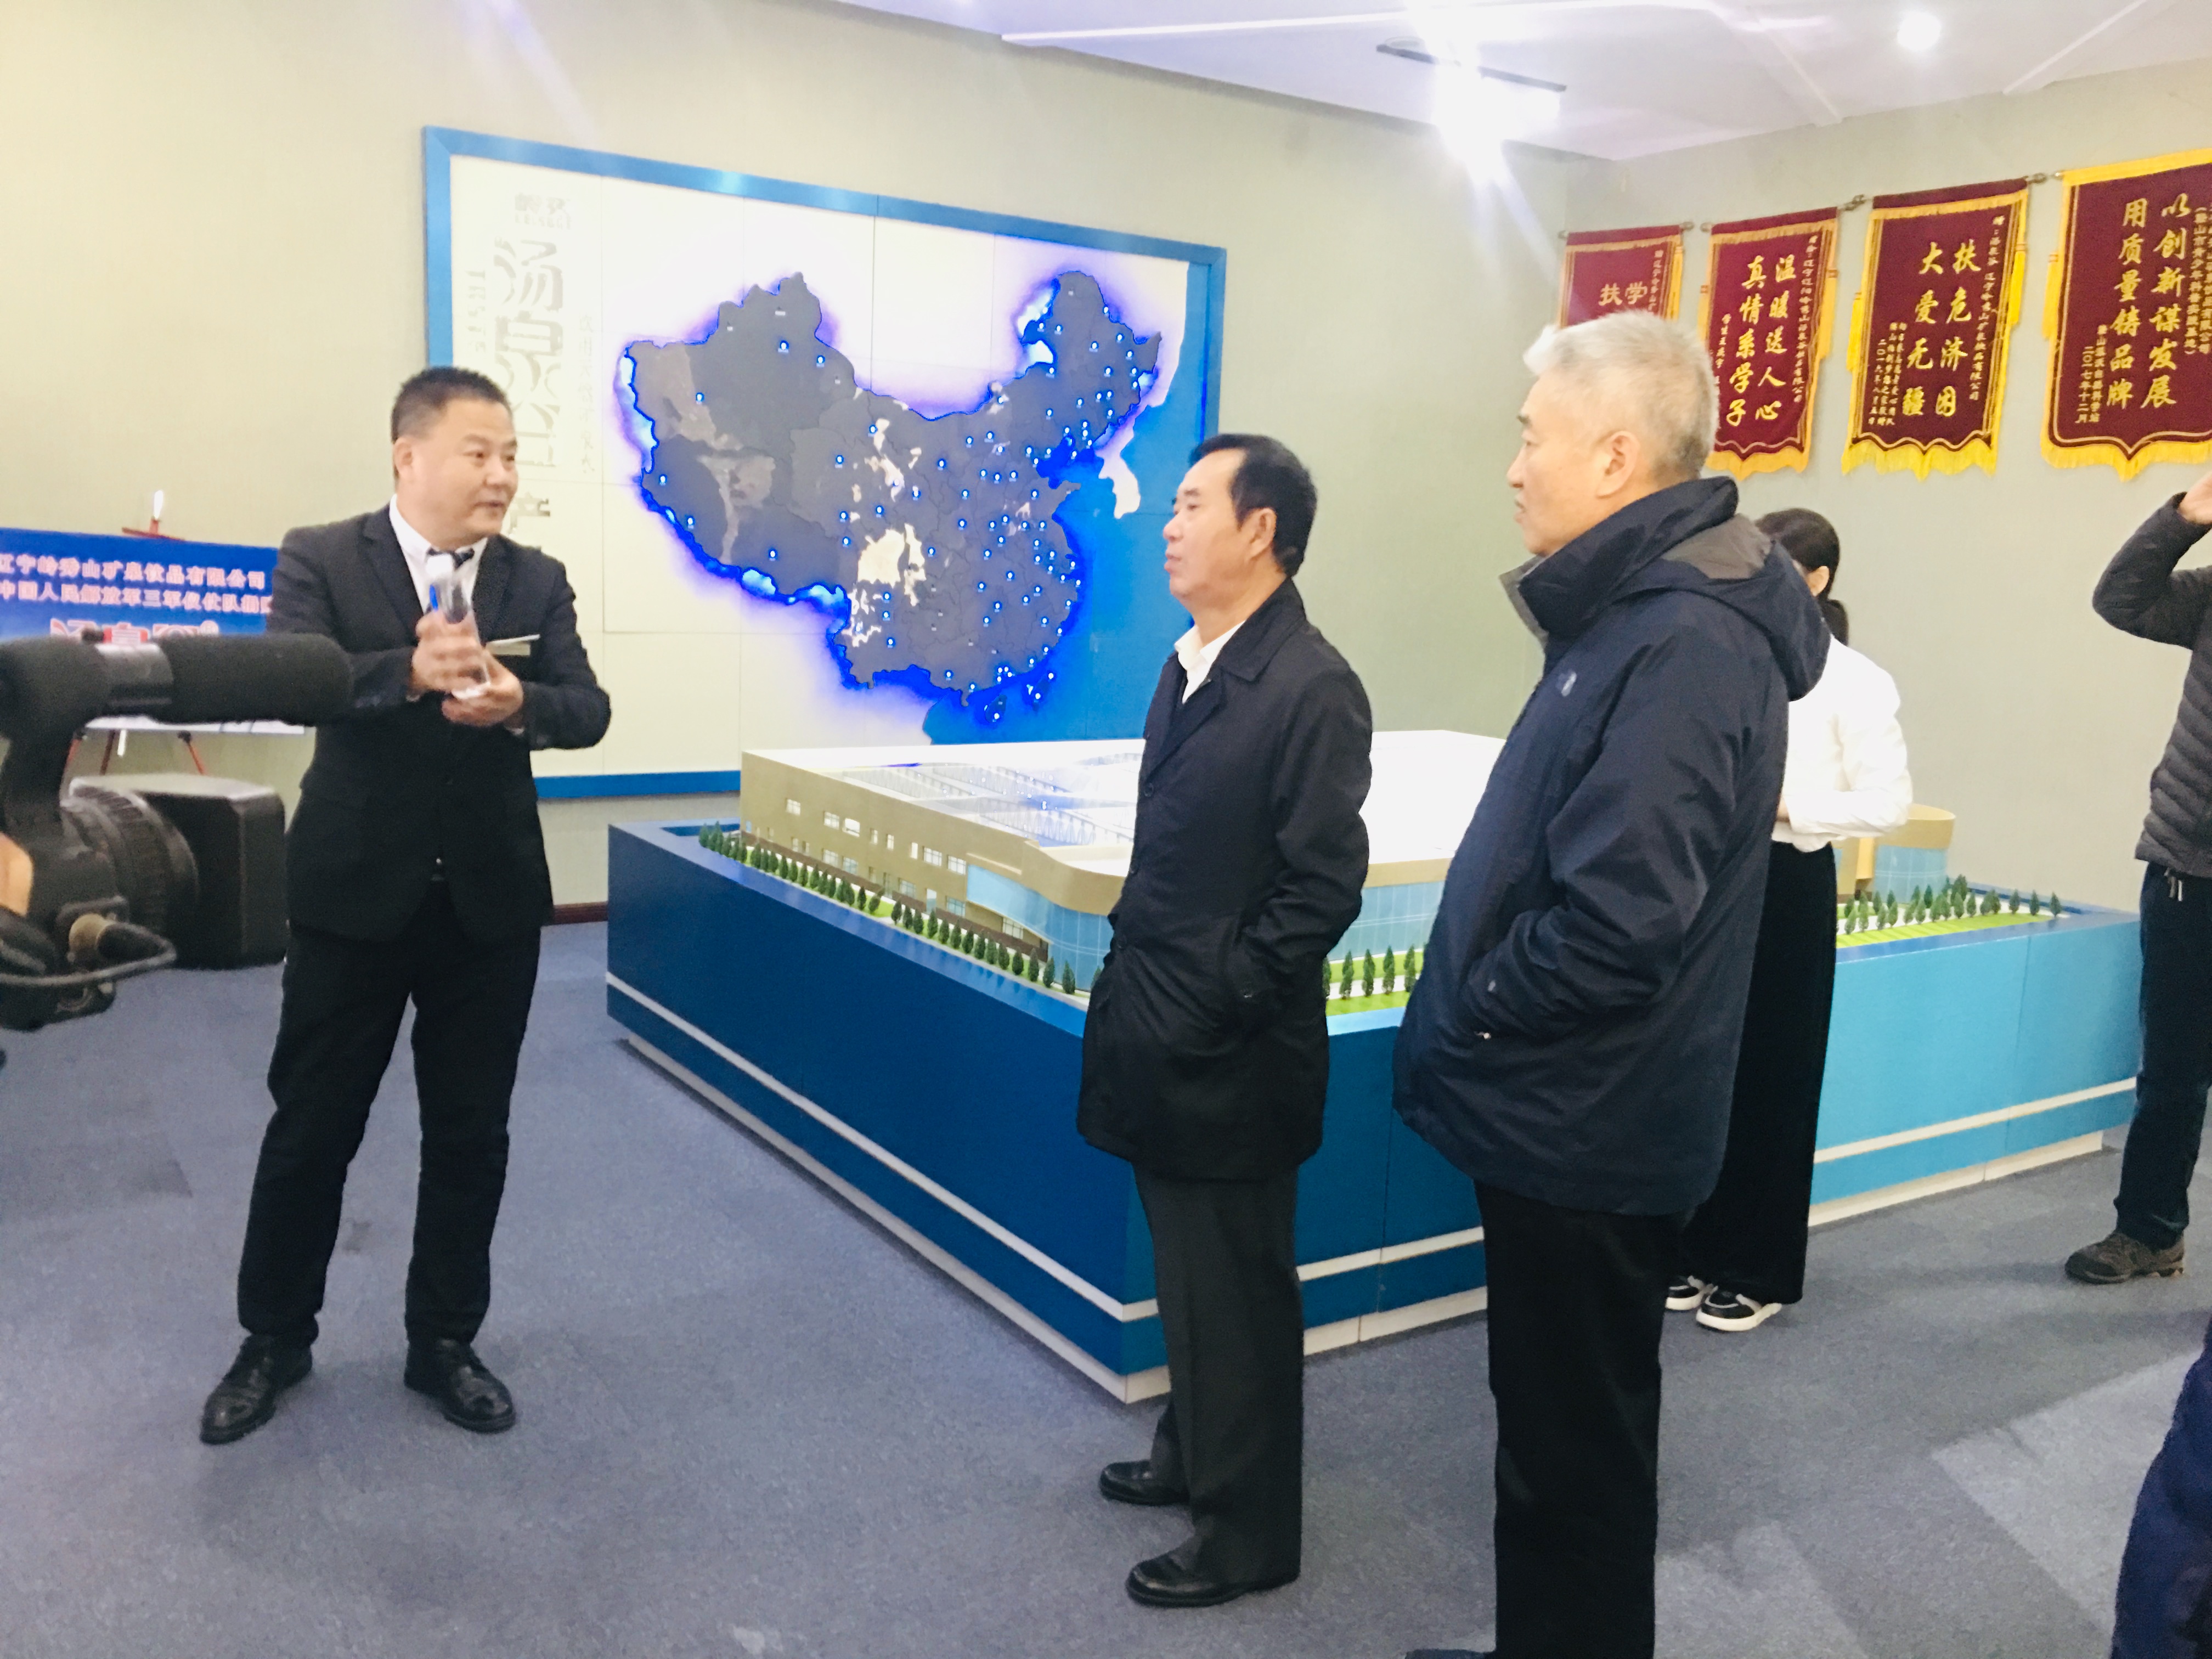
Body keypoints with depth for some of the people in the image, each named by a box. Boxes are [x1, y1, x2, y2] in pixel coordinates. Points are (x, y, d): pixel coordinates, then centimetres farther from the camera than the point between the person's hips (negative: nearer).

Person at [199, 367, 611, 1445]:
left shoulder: (537, 582, 3)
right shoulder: (320, 560, -4)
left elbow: (587, 710, -8)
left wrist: (518, 703, -30)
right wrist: (410, 670, -39)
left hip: (491, 899, 2)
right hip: (354, 892, -2)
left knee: (470, 1133, 11)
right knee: (311, 1126, 10)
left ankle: (444, 1342, 28)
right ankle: (274, 1340, 31)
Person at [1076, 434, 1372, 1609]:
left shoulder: (1310, 687, -18)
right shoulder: (1189, 664, 8)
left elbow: (1322, 890, -19)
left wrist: (1212, 1003, -16)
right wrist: (1135, 981, 9)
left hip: (1227, 1054, -8)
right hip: (1162, 1035, 8)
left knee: (1236, 1291, 7)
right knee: (1188, 1275, 23)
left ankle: (1248, 1533, 25)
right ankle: (1193, 1455, 43)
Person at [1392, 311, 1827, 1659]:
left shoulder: (1682, 645, -24)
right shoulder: (1645, 611, 10)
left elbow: (1617, 923, -31)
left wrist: (1467, 1013, -14)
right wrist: (1483, 1015, 7)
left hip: (1586, 1132, -10)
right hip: (1571, 1113, 10)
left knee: (1574, 1446, 8)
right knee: (1555, 1429, 24)